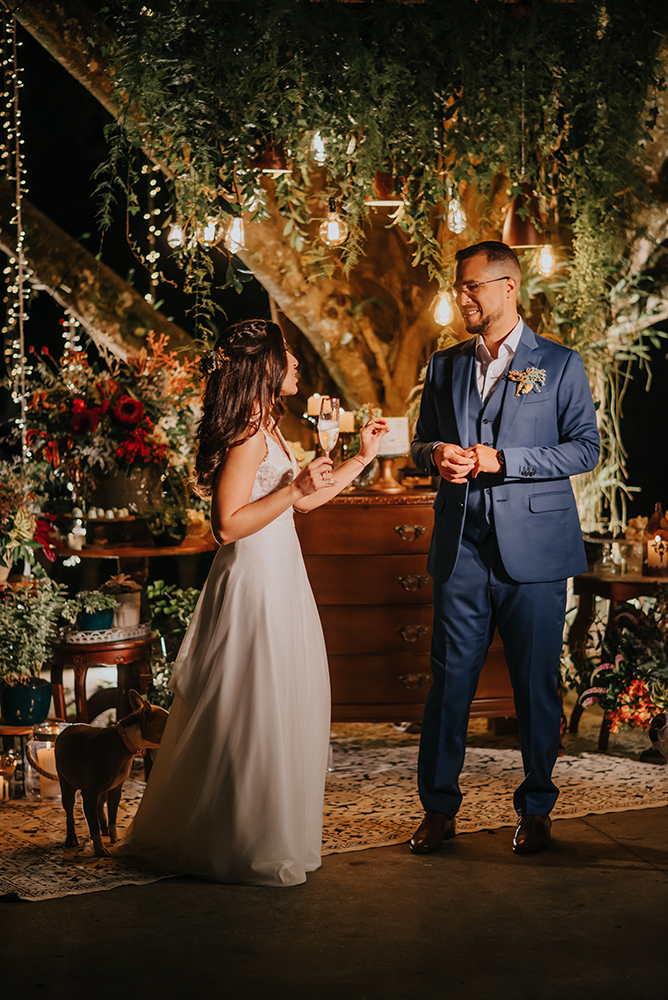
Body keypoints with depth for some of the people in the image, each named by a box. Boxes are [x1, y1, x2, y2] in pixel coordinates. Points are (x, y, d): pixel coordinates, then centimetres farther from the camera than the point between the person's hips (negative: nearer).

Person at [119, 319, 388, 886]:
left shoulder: (265, 428, 13)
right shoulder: (249, 432, -17)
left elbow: (305, 500, 20)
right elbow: (229, 524, -22)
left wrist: (363, 457, 24)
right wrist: (294, 488, -23)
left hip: (277, 580, 10)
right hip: (255, 585, -10)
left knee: (279, 715, 15)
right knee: (256, 717, -1)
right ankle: (250, 849, 11)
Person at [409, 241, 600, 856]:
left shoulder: (560, 365, 2)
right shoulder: (445, 366, 15)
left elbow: (585, 448, -3)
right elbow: (421, 444, 21)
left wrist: (501, 460, -13)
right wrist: (436, 454, -4)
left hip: (534, 548, -3)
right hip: (461, 547, 3)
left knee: (536, 684, 4)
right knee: (450, 679, 3)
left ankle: (536, 810, 18)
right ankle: (439, 808, 14)